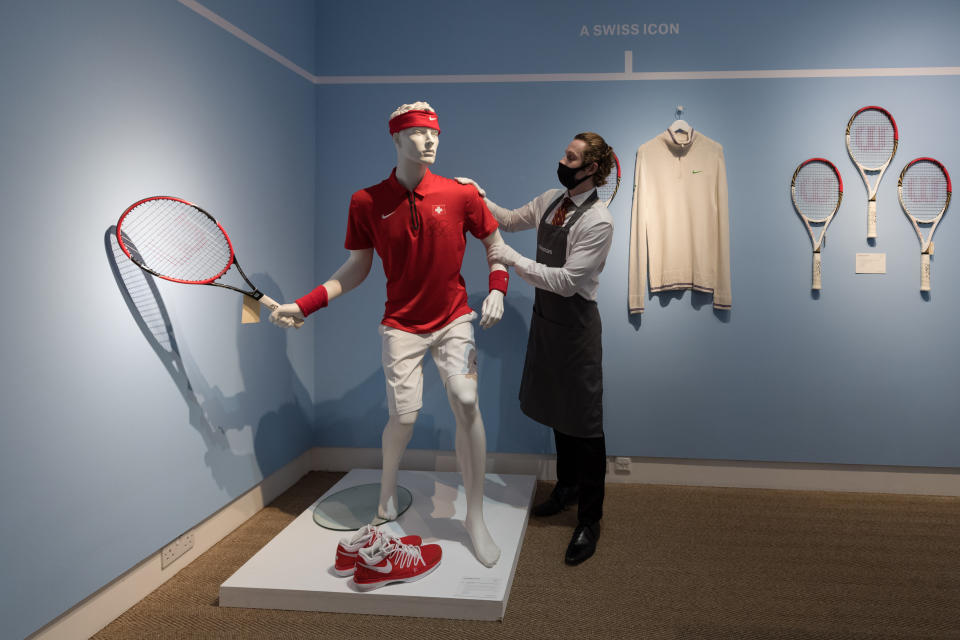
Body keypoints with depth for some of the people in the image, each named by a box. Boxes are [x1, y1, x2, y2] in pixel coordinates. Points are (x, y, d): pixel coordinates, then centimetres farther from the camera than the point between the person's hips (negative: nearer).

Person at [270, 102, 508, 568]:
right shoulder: (366, 203, -4)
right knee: (403, 415, -5)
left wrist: (497, 289, -7)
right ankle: (388, 488, 30)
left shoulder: (461, 194, -5)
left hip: (453, 319, 0)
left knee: (466, 403, -13)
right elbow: (356, 269, 3)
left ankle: (475, 518, 2)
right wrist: (304, 305, -6)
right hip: (401, 324, 0)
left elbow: (495, 242, 8)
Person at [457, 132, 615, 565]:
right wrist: (480, 197, 4)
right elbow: (512, 220, 19)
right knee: (557, 409, 20)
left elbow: (567, 281, -24)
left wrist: (512, 258, -24)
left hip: (575, 324, -8)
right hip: (546, 316, 8)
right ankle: (567, 486, 41)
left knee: (584, 421, 0)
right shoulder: (551, 200, 4)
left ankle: (589, 521, 13)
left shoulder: (597, 221, -20)